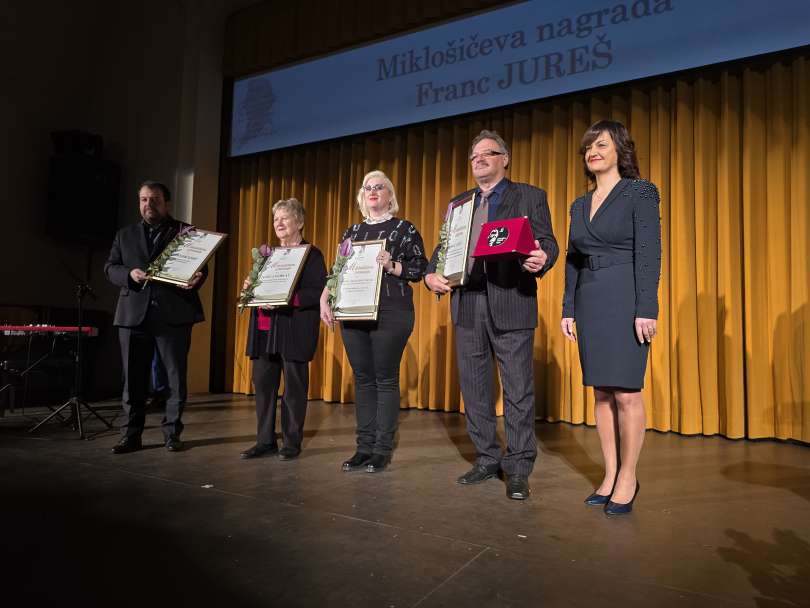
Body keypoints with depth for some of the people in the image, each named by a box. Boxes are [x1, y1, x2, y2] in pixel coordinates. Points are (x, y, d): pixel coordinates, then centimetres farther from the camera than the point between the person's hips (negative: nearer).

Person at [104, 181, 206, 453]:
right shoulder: (125, 235, 17)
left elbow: (202, 267, 2)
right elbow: (110, 268, 11)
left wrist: (196, 279, -22)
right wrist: (129, 274, -11)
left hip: (174, 314, -2)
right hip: (134, 315, 3)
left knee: (176, 378, 2)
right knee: (133, 379, 7)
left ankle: (172, 434, 13)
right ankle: (131, 435, 16)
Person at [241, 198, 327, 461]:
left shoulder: (312, 254, -2)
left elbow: (318, 293, -12)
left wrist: (287, 299, -22)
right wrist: (251, 288, 3)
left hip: (295, 331, -6)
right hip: (265, 330, 7)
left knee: (294, 388, 1)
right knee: (263, 385, 8)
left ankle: (292, 443, 13)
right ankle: (265, 441, 20)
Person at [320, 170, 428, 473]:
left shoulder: (405, 229, 4)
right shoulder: (352, 231, 18)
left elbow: (420, 268, -3)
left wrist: (391, 265, -17)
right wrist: (325, 298, 3)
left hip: (390, 314, -4)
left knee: (386, 379, -1)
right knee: (362, 378, 7)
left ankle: (383, 449, 7)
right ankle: (364, 447, 16)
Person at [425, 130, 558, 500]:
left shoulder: (530, 197, 7)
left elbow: (547, 242, -2)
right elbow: (443, 248, 16)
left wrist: (542, 258, -25)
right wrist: (431, 274, -4)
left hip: (511, 304, -4)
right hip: (467, 305, 5)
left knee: (518, 390, -1)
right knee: (474, 389, 10)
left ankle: (518, 469, 12)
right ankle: (487, 460, 25)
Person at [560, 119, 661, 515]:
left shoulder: (640, 193, -2)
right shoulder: (580, 205, 16)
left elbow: (649, 255, -9)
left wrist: (646, 310, -16)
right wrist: (568, 309, 9)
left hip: (625, 301, -6)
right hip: (589, 302, 6)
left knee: (626, 392, -3)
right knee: (602, 392, 8)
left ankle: (627, 478, 12)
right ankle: (610, 476, 19)